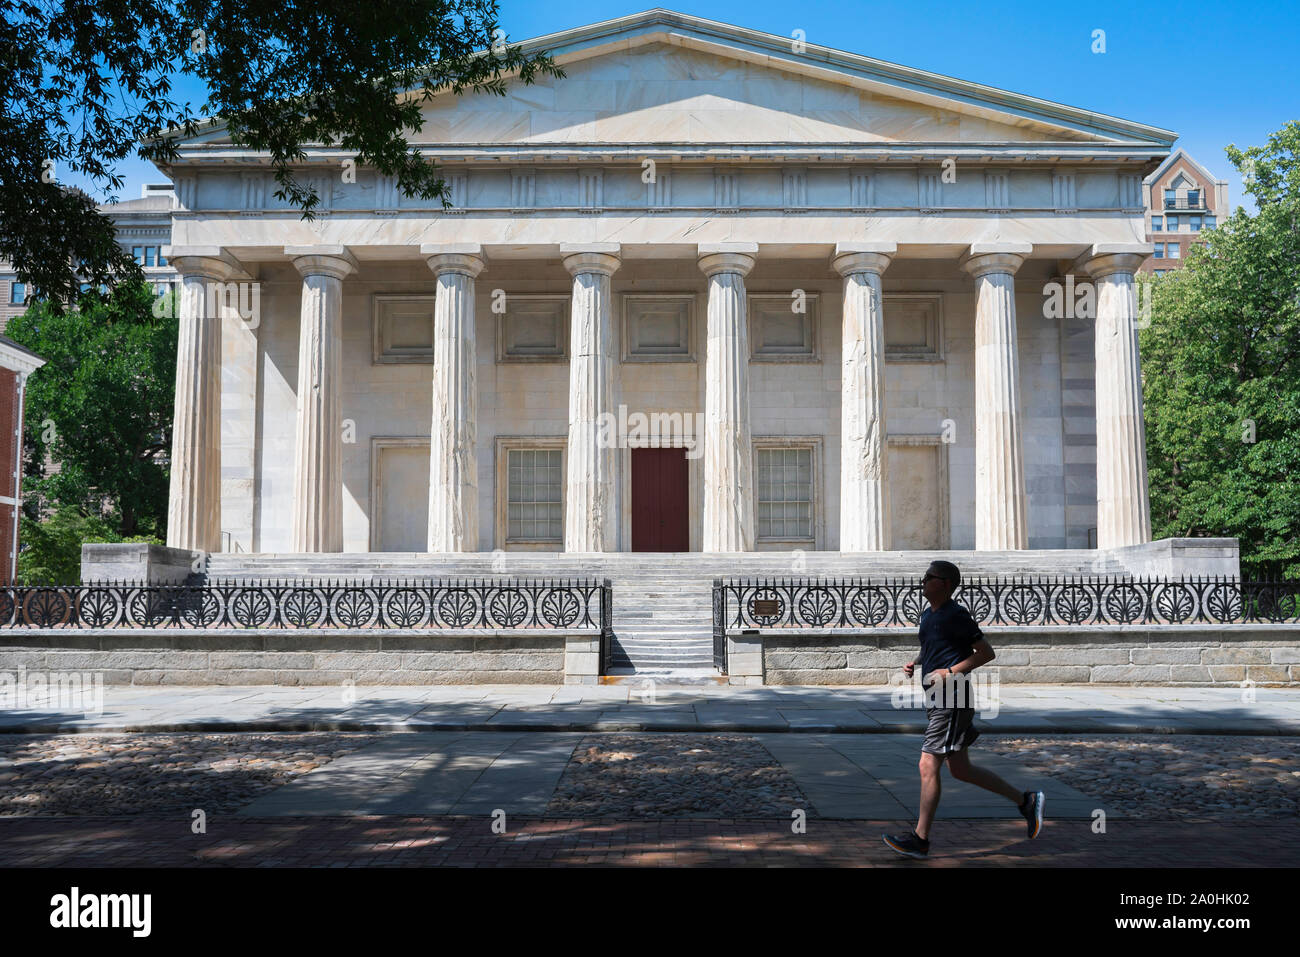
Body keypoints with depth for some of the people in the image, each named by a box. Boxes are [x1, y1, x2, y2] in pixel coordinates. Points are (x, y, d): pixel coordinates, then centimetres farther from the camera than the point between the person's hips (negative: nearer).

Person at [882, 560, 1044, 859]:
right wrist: (915, 663, 10)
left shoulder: (956, 615, -13)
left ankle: (920, 840, -2)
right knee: (960, 769, 14)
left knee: (928, 766, -9)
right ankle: (1026, 801, 26)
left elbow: (986, 653, -12)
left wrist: (951, 672, -20)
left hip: (953, 701, -10)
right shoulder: (928, 614, 14)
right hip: (938, 701, 10)